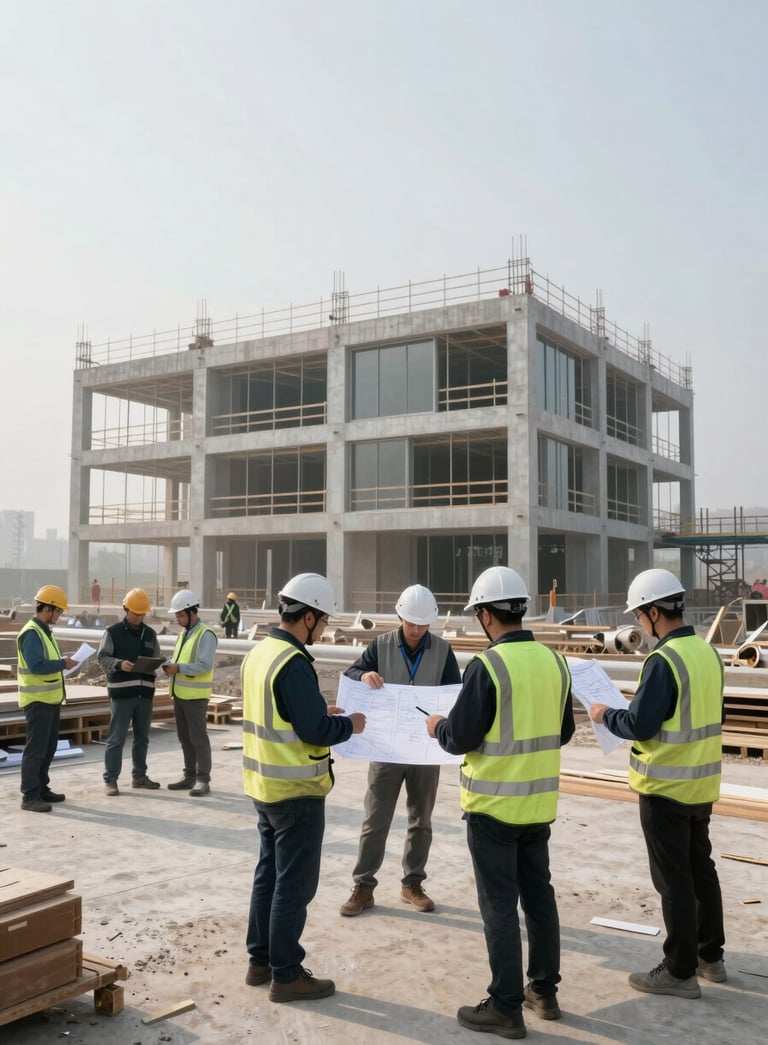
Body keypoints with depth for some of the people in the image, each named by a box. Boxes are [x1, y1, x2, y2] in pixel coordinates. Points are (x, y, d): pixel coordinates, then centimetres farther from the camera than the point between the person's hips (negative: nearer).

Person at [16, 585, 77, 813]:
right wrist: (63, 664, -18)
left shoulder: (44, 631, 14)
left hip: (51, 699, 10)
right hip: (38, 700, -10)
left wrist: (63, 662, 3)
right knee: (36, 749, -6)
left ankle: (41, 788, 25)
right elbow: (36, 666, -26)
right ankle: (29, 796, -1)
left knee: (48, 747, 16)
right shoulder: (31, 633, -17)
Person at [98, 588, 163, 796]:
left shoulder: (150, 634, 13)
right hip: (121, 693, -5)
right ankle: (110, 779, 4)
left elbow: (157, 660, 16)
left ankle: (139, 775, 24)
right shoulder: (113, 632, -1)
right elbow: (102, 657, -6)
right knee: (116, 738, -3)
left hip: (145, 692, 5)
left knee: (142, 737, 12)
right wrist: (119, 664, -23)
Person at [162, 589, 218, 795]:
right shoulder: (183, 633, 15)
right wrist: (169, 666, -1)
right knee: (184, 737, 14)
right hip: (180, 693, 9)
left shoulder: (205, 634, -13)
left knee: (198, 738, -3)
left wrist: (178, 668, -22)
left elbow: (205, 664, -22)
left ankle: (203, 780, 3)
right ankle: (189, 776, 24)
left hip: (195, 695, -9)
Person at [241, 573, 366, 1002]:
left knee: (269, 873, 19)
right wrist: (349, 725, -6)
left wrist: (320, 710, 12)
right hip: (297, 790, -9)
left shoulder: (259, 652, 6)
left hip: (265, 784, 9)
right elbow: (315, 732, -23)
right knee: (295, 884, 3)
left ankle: (260, 960, 30)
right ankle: (287, 975, 13)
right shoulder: (294, 663, -23)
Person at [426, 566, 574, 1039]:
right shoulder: (554, 661, 1)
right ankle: (545, 991, 31)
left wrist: (438, 727, 2)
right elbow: (563, 732, 11)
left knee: (500, 904, 4)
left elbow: (461, 738, -18)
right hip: (540, 802, 7)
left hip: (494, 804, -6)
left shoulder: (487, 666, -19)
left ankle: (506, 1008, 14)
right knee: (539, 894, 19)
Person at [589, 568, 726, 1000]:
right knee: (701, 869, 20)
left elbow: (640, 726, -23)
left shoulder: (664, 660, -23)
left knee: (674, 879, 3)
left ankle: (680, 972, 13)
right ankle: (711, 955, 32)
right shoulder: (709, 653, 4)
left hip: (667, 787, -8)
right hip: (703, 783, 8)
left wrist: (606, 715, -6)